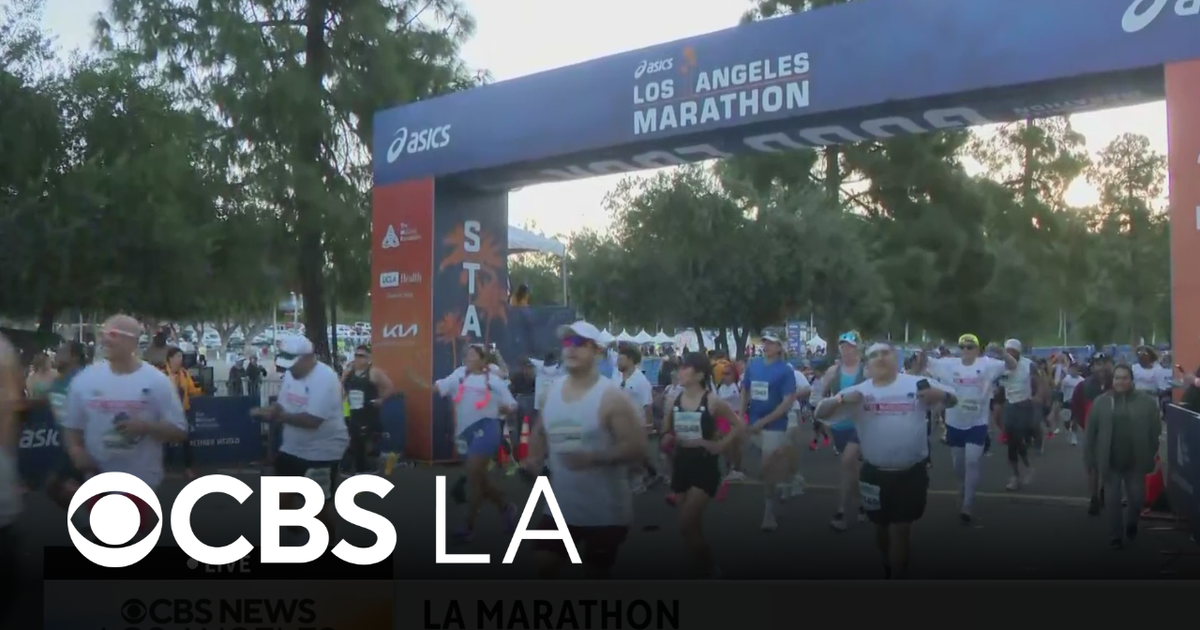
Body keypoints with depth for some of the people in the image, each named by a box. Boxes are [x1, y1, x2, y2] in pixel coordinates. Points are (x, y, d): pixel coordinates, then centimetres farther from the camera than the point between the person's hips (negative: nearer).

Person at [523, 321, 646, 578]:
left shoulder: (610, 395, -14)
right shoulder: (554, 390, 5)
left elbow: (637, 449, -18)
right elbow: (541, 432, 19)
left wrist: (594, 458, -31)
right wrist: (534, 459, -2)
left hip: (604, 513, -6)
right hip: (560, 505, 6)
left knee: (597, 572, 7)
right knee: (544, 565, 10)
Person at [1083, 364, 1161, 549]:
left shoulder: (1147, 401, -2)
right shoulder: (1101, 402, -1)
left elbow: (1155, 430, 1)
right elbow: (1091, 433, 1)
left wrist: (1151, 456, -1)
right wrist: (1090, 459, -1)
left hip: (1136, 461, 0)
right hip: (1110, 461, 0)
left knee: (1137, 499, 8)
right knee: (1112, 500, 5)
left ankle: (1131, 525, 37)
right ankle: (1115, 536, 18)